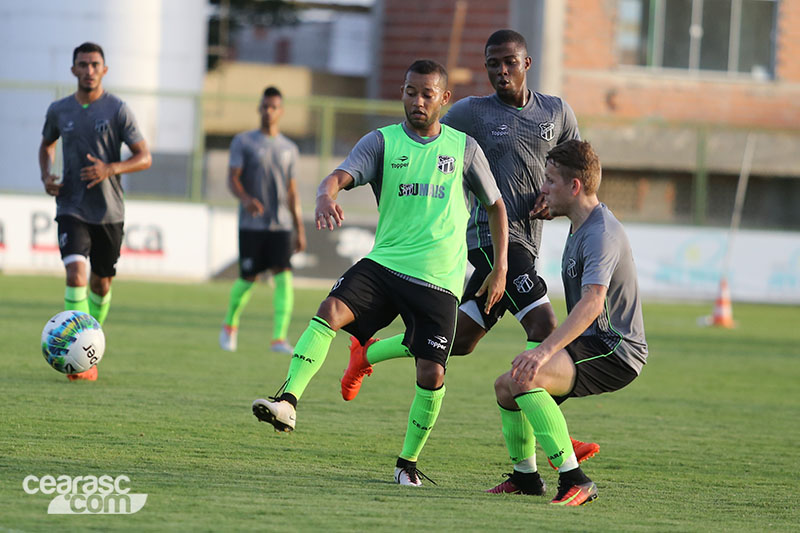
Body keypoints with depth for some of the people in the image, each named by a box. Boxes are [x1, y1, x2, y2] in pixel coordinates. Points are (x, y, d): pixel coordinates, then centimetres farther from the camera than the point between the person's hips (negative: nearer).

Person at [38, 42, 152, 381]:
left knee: (101, 284, 9)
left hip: (109, 212, 0)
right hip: (71, 210, 0)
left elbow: (144, 158, -5)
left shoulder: (117, 110, -4)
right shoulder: (59, 111, 4)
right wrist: (46, 175, 5)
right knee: (76, 274, -20)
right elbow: (47, 144, 24)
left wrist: (110, 169, -22)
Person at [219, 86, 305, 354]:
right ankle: (230, 324, 27)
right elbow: (233, 178, -5)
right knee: (248, 278, -1)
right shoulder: (243, 141, 4)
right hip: (251, 224, -2)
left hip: (281, 224, 2)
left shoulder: (289, 148, 14)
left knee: (283, 276, -14)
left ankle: (279, 337, -18)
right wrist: (246, 199, -27)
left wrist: (300, 230, 13)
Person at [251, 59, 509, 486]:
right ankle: (288, 401, -34)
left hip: (439, 280, 0)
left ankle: (409, 461, 11)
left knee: (431, 374, -8)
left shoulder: (464, 148, 6)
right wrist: (326, 196, -39)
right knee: (330, 311, -26)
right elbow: (341, 175, -14)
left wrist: (500, 269, 10)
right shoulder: (382, 142, 3)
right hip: (385, 262, 0)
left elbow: (495, 206, 17)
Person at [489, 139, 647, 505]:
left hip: (615, 352, -10)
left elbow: (592, 303, -35)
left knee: (525, 378, -29)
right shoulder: (580, 227, 15)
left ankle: (574, 481, -29)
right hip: (592, 345, 10)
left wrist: (545, 350, -44)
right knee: (505, 386, 13)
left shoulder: (601, 234, -20)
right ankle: (525, 478, 31)